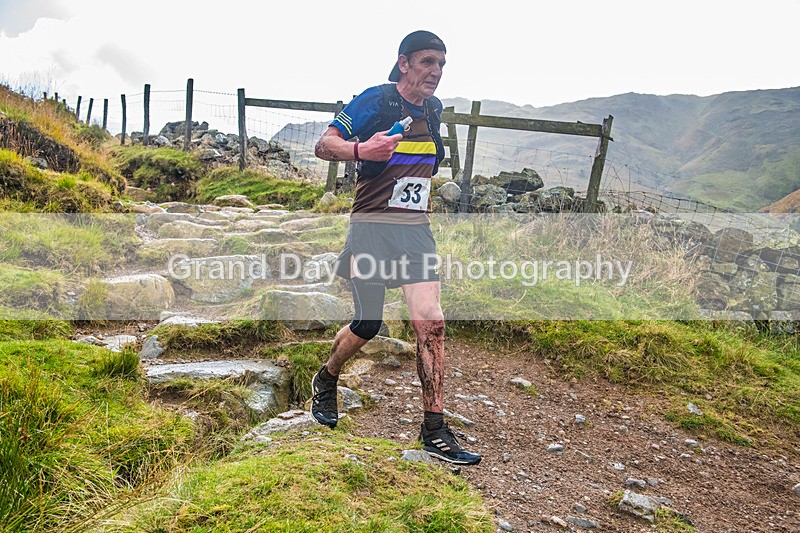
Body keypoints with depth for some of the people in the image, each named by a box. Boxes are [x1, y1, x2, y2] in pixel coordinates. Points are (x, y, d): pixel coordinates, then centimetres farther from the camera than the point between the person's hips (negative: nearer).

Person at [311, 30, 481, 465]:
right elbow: (323, 144, -9)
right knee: (367, 325, -2)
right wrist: (360, 149, -28)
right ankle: (325, 381, 31)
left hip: (416, 228, 5)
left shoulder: (433, 109, 14)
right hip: (372, 225, -5)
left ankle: (435, 431, 2)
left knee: (430, 323, -6)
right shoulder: (375, 100, -5)